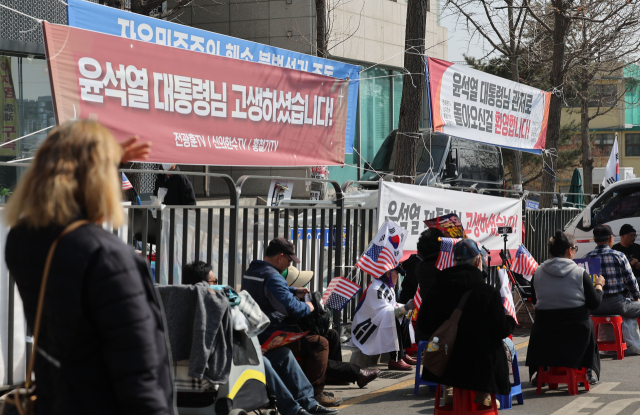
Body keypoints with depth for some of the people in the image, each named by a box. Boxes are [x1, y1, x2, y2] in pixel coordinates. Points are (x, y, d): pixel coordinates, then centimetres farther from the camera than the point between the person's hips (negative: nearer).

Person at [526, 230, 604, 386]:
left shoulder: (537, 273, -3)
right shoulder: (580, 273, -10)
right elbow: (595, 303, -5)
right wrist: (599, 285, 14)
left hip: (544, 331, 1)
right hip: (576, 331, -1)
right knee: (588, 323, 32)